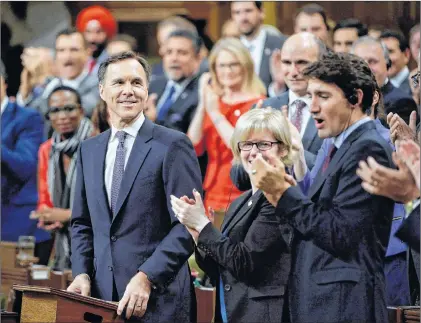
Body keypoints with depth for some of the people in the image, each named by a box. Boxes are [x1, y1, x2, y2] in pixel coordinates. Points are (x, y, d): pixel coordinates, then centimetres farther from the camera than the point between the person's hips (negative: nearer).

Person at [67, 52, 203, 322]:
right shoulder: (89, 150, 12)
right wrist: (82, 273, 1)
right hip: (102, 293, 5)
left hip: (158, 299, -5)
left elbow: (187, 225, -11)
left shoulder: (173, 145, -6)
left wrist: (146, 277, -18)